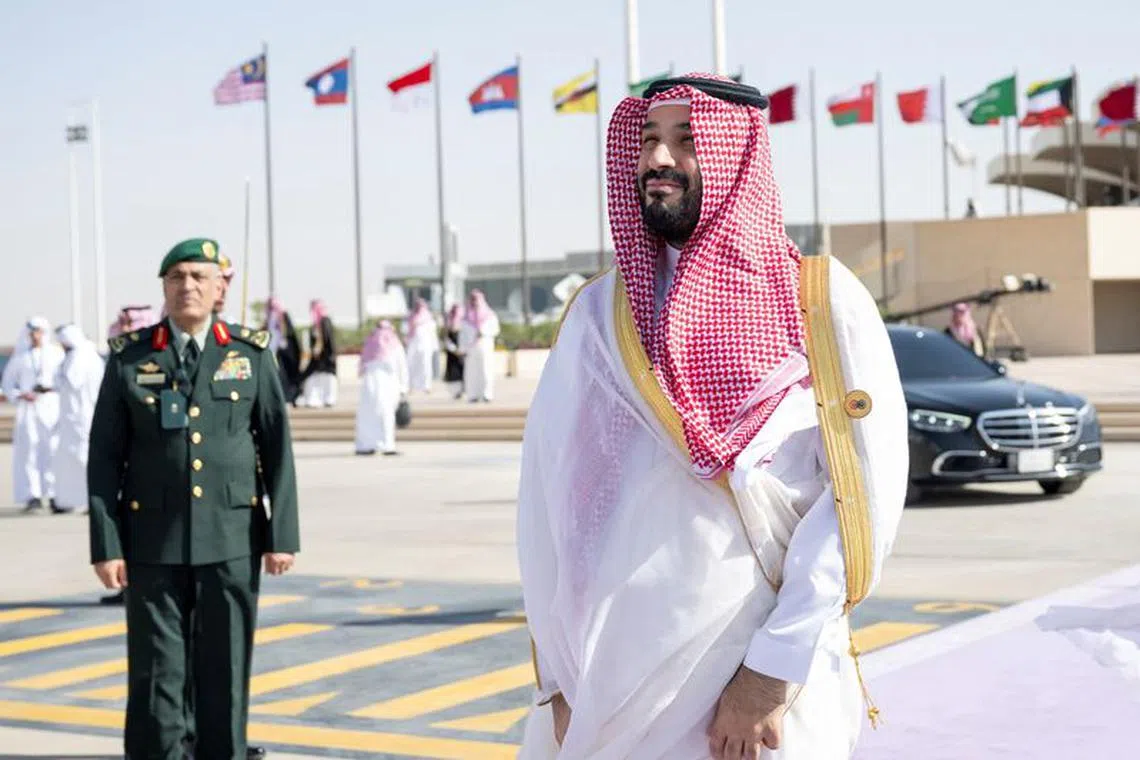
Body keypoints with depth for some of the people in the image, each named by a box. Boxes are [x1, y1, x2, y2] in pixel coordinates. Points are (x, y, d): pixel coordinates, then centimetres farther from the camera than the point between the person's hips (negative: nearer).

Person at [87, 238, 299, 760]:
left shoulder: (251, 355, 3)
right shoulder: (129, 358, 2)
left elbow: (277, 451, 2)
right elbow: (104, 459, 0)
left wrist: (282, 535, -4)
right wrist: (105, 546, -6)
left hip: (232, 539, 1)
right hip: (153, 540, 0)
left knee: (225, 668, 5)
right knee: (156, 671, 0)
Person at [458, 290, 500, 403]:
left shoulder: (489, 315, 8)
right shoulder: (466, 318, 11)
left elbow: (495, 329, 3)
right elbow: (463, 333, 8)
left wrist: (484, 333, -14)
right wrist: (463, 349, 0)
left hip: (485, 347, -1)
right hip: (471, 348, 1)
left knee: (486, 371, -9)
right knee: (472, 372, -5)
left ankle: (486, 394, -11)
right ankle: (473, 395, -5)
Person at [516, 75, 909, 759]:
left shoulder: (825, 305, -2)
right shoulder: (598, 312, 6)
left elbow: (861, 498, -9)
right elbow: (549, 499, 3)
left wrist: (773, 670, -14)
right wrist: (561, 678, -2)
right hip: (607, 690, 3)